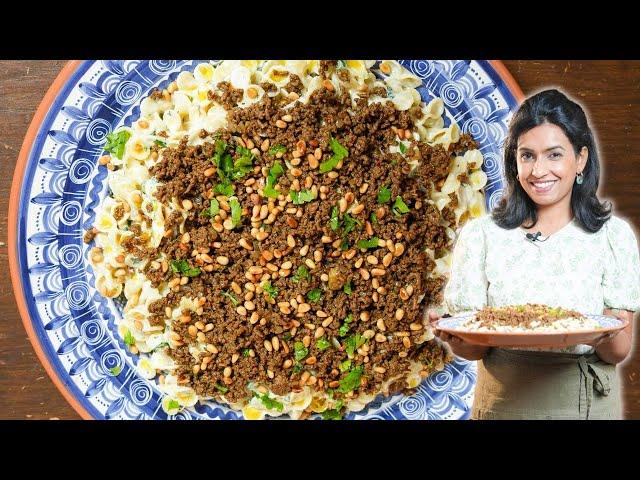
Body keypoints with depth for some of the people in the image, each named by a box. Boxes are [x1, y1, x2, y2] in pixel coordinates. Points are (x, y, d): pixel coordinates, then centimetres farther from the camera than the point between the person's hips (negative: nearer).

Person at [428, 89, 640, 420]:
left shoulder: (613, 235, -5)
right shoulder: (480, 235, -6)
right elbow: (471, 348, -6)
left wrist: (605, 336, -29)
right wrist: (454, 336, -28)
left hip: (590, 403, 0)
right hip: (502, 403, 0)